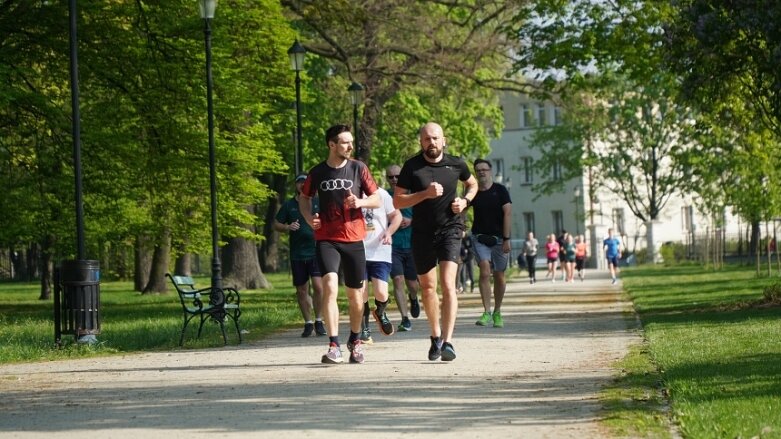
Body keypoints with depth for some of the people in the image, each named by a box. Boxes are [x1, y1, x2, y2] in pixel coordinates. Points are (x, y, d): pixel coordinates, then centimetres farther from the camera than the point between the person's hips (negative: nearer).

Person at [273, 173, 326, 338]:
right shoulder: (288, 205, 8)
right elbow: (276, 224, 12)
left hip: (316, 252, -2)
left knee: (318, 286, -15)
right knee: (302, 291, 6)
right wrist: (288, 227, -8)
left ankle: (319, 321, -2)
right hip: (297, 255, 2)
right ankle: (308, 323, 18)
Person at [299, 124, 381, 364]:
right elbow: (304, 198, 19)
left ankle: (355, 340, 33)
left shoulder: (358, 168, 2)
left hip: (353, 239, 1)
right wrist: (308, 217, -1)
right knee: (330, 286, -20)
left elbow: (377, 200, 6)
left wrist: (360, 202, -14)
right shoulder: (317, 172, 2)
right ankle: (334, 346, -20)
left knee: (355, 295, 9)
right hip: (326, 239, -1)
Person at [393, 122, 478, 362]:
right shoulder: (412, 166, -3)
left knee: (448, 284, -17)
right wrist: (425, 193, -19)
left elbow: (472, 184, 20)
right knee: (427, 286, 13)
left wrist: (465, 201, 0)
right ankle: (435, 336, 34)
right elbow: (397, 201, -6)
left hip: (450, 229, -1)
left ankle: (447, 342, -20)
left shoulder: (455, 164, 0)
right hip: (422, 233, 2)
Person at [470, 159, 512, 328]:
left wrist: (506, 239, -13)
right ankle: (486, 312, -18)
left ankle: (497, 313, 20)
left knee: (499, 276, 6)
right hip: (480, 238, 1)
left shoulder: (500, 190, -3)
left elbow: (507, 214, -7)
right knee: (484, 272, -17)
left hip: (498, 238, 0)